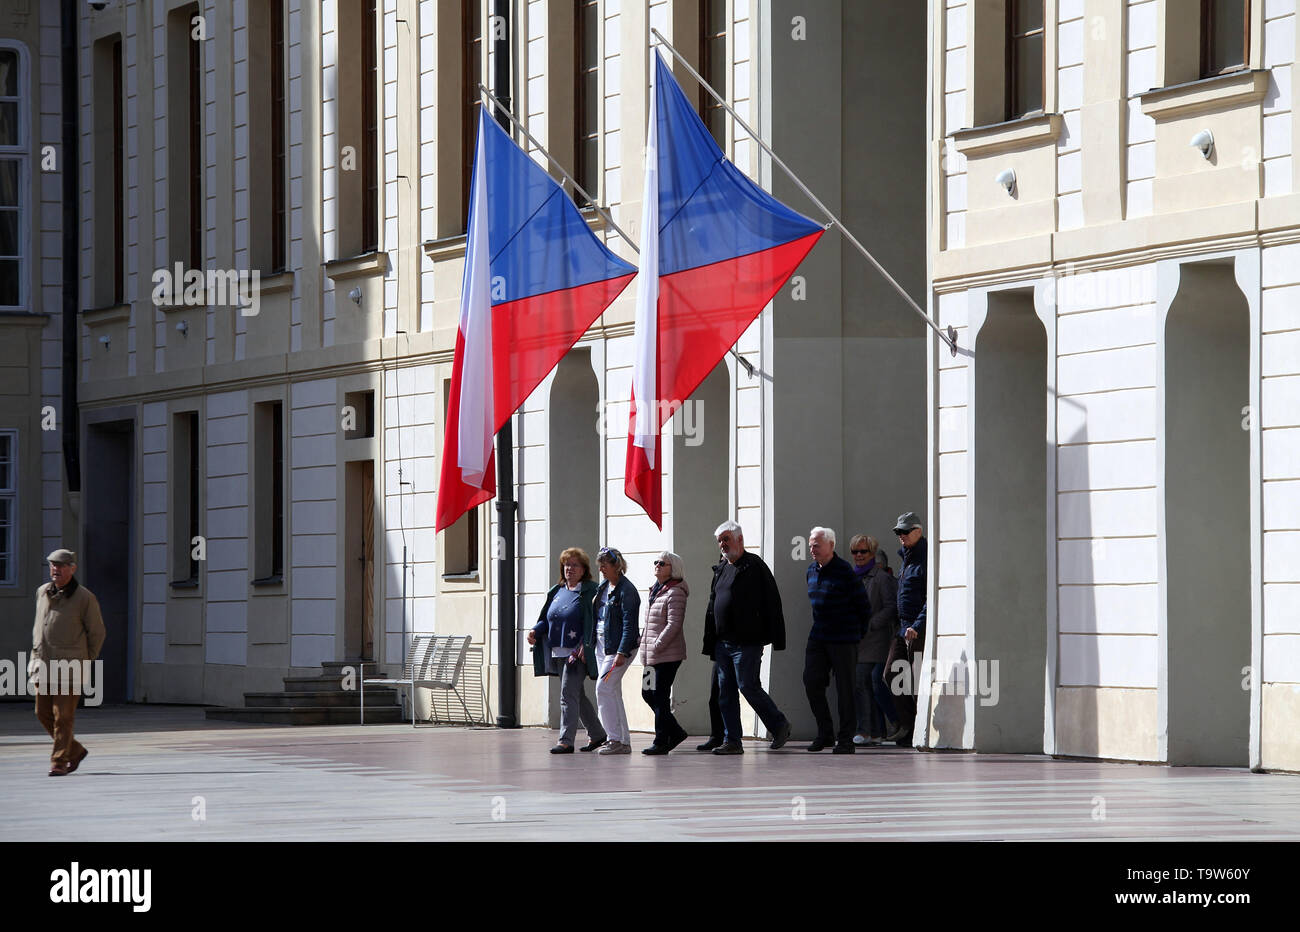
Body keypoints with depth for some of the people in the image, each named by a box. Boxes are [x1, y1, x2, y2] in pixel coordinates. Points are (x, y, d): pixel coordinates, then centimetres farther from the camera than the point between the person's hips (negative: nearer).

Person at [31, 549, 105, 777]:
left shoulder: (84, 598, -3)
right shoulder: (42, 593, 13)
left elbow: (97, 633, 3)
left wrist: (85, 662, 5)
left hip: (69, 667, -6)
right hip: (43, 665, 6)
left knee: (63, 716, -8)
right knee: (43, 713, 6)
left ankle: (59, 762, -4)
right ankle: (75, 750, 21)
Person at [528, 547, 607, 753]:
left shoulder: (589, 591, -6)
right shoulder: (557, 592, 16)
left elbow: (593, 622, -13)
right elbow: (547, 619, 21)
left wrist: (584, 647, -23)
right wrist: (536, 631, 1)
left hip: (578, 653, -8)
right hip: (558, 652, 8)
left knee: (568, 694, -13)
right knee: (577, 695, 15)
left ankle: (566, 741, -14)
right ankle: (597, 734, 27)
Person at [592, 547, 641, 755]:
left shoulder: (626, 590, -13)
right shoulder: (603, 588, 14)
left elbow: (629, 624, -18)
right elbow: (596, 618, 20)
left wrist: (622, 652, -25)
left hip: (619, 645, -9)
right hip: (602, 644, 9)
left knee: (604, 688, -15)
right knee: (612, 692, 9)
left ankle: (615, 739, -12)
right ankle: (624, 741, 12)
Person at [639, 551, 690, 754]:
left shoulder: (675, 593, -11)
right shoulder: (656, 591, 18)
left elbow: (674, 624, -19)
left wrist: (657, 646, -19)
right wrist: (645, 646, 13)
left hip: (668, 654, -10)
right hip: (652, 655, 10)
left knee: (660, 696, -7)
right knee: (648, 693, 10)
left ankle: (661, 741, -1)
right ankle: (675, 732, 19)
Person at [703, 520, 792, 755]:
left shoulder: (755, 566, -5)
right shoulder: (720, 569, 17)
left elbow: (772, 603, -9)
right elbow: (711, 608, 22)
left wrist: (776, 639, -14)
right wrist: (709, 643, 16)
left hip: (747, 643, -8)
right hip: (723, 643, 8)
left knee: (748, 686, -9)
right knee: (726, 691, 5)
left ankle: (779, 725, 8)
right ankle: (731, 740, 8)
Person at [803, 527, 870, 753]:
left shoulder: (844, 571, -13)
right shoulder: (812, 570, 9)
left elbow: (862, 604, -7)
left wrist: (860, 632, 0)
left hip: (843, 640, -7)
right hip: (818, 637, 7)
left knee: (845, 688, -2)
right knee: (812, 683, 1)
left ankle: (846, 738, 5)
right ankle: (825, 733, 13)